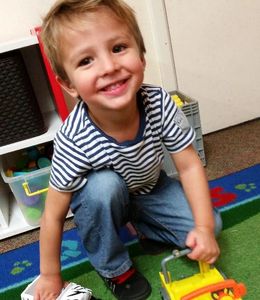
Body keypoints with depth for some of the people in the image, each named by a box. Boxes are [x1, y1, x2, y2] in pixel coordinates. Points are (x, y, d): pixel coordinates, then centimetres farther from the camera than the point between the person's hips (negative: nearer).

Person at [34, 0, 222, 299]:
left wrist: (204, 227, -22)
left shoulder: (160, 104, -30)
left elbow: (189, 166, -17)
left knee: (212, 225, -9)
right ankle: (113, 267, -8)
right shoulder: (75, 140, -36)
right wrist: (50, 276, -12)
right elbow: (53, 216, -23)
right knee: (104, 185, -36)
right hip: (102, 196, -2)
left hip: (151, 188, 3)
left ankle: (143, 226, 16)